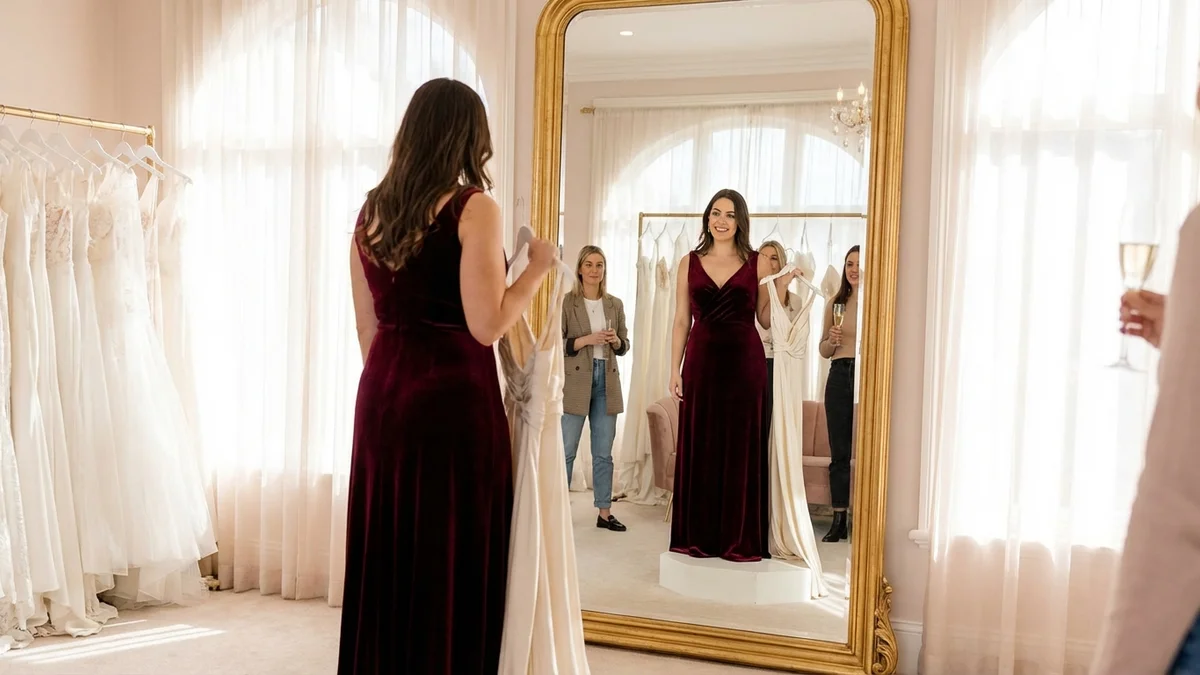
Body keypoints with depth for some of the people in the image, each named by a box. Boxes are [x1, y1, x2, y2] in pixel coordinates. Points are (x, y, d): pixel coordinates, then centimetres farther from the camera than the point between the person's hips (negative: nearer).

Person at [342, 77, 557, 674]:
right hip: (453, 397, -6)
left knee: (385, 559, 16)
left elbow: (369, 329, 12)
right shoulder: (474, 207, -9)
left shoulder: (371, 210, 9)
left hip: (383, 395, 6)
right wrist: (537, 268, -3)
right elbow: (486, 326, -17)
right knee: (452, 563, 5)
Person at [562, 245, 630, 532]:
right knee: (566, 451, 0)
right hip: (575, 382, -4)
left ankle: (604, 513, 16)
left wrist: (615, 340, -8)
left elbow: (624, 346, 14)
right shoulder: (566, 302, -2)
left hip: (607, 382, 4)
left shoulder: (615, 304, 10)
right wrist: (586, 340, -18)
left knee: (604, 453, 9)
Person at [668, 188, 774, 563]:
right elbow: (682, 321, 8)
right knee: (698, 449, 3)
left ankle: (741, 539, 11)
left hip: (745, 363, -1)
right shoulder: (690, 263, 9)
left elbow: (766, 319, 6)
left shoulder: (758, 263, 5)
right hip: (701, 362, 1)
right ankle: (699, 536, 14)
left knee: (743, 449, 1)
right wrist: (675, 369, 1)